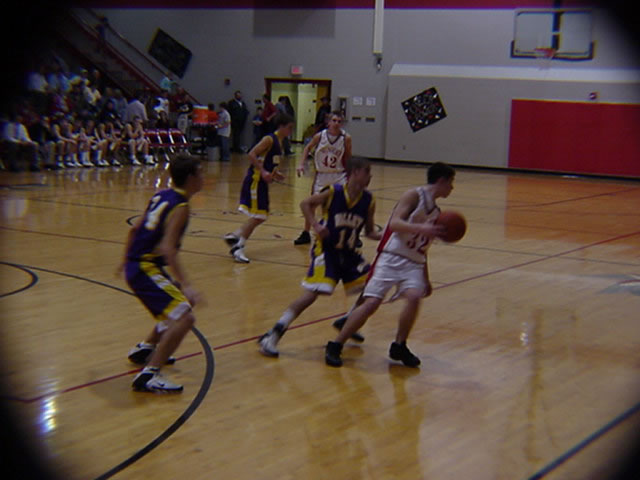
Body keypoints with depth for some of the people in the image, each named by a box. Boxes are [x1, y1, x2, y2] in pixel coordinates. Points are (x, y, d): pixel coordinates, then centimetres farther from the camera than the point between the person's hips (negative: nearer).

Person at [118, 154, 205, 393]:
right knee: (184, 317, -19)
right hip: (145, 268, -10)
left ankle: (144, 349, 41)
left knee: (181, 303, 29)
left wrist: (126, 261, 32)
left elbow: (134, 229, 18)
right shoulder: (180, 207, -16)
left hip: (136, 265, 10)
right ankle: (148, 375, -24)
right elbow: (167, 248, -27)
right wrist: (185, 285, -32)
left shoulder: (162, 196, 10)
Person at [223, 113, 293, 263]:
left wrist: (275, 175, 11)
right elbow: (252, 155, -23)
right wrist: (263, 172, -27)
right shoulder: (269, 139, -14)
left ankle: (234, 236, 23)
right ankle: (238, 248, -2)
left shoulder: (278, 142, 15)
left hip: (262, 181, 9)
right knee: (257, 216, -8)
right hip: (255, 180, -9)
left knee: (260, 216, 14)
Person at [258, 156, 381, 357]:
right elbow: (306, 204, -3)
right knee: (311, 294, -16)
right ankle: (272, 336, -9)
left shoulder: (368, 200, -2)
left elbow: (369, 231, 7)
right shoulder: (333, 192, -14)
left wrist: (384, 236, -13)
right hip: (326, 250, -6)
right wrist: (315, 225, -17)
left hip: (349, 252, 6)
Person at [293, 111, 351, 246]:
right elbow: (308, 148, 6)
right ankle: (306, 234, 20)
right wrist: (301, 164, -4)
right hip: (321, 175, 1)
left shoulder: (346, 138, -13)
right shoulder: (320, 136, -13)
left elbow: (347, 158, -1)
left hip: (339, 175, -1)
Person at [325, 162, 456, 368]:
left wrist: (426, 279, 29)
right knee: (371, 303, -14)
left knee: (414, 297, -22)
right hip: (392, 257, -6)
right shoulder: (414, 195, -3)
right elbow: (394, 223, -18)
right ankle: (335, 346, 0)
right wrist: (422, 229, -32)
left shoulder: (435, 212, 19)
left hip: (414, 263, 6)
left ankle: (399, 347, -3)